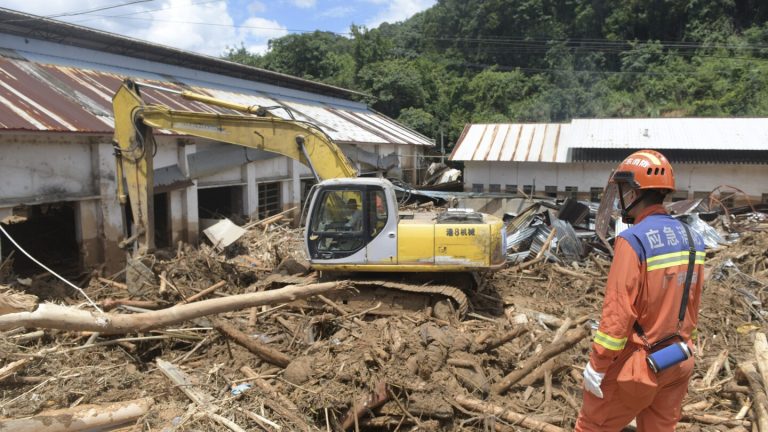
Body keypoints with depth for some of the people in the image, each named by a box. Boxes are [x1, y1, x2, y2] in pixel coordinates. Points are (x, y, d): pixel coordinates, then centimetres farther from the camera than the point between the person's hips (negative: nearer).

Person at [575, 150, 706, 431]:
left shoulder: (634, 240, -22)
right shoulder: (691, 239, 1)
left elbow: (618, 311, -23)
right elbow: (692, 305, 10)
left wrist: (597, 364, -14)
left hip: (637, 363, -7)